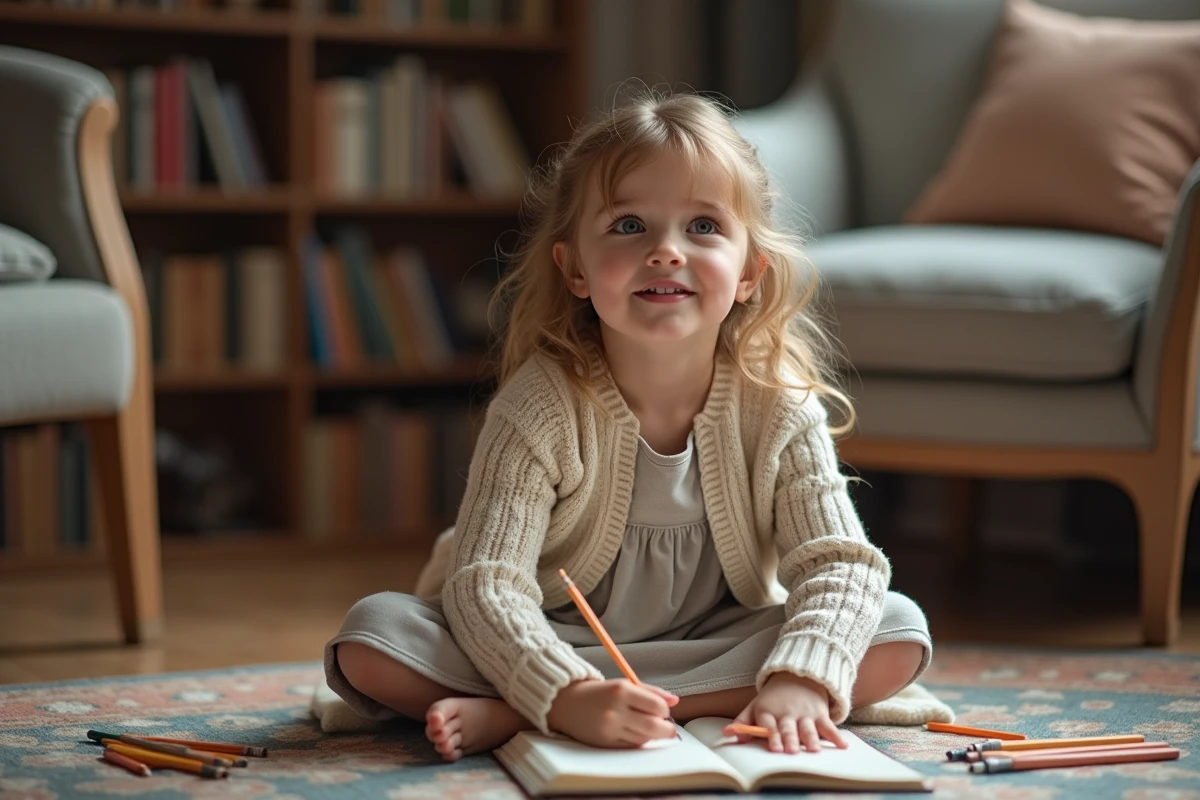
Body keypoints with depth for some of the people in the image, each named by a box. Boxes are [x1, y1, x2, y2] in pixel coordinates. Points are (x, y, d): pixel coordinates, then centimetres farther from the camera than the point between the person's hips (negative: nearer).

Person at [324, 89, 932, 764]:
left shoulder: (780, 410, -13)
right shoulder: (541, 407, -21)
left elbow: (839, 566, -19)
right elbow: (485, 587, -27)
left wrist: (799, 681, -40)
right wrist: (568, 696, -46)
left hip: (718, 644, 3)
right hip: (552, 650, -3)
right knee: (370, 637, -22)